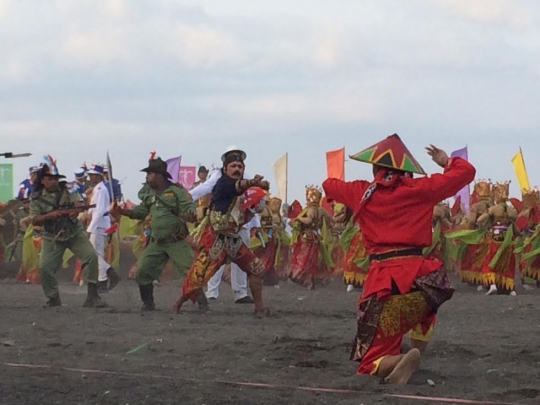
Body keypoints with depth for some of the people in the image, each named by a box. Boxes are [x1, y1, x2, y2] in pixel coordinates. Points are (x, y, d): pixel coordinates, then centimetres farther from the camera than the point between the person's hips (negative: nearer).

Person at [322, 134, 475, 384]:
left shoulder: (361, 193, 9)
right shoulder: (419, 189, 5)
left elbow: (329, 185, 31)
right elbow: (466, 172, 13)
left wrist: (350, 205, 50)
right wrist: (446, 161, 32)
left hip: (382, 277, -1)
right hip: (418, 274, 1)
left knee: (371, 364, 7)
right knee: (424, 306, 40)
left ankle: (399, 361, -29)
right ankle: (416, 354, 10)